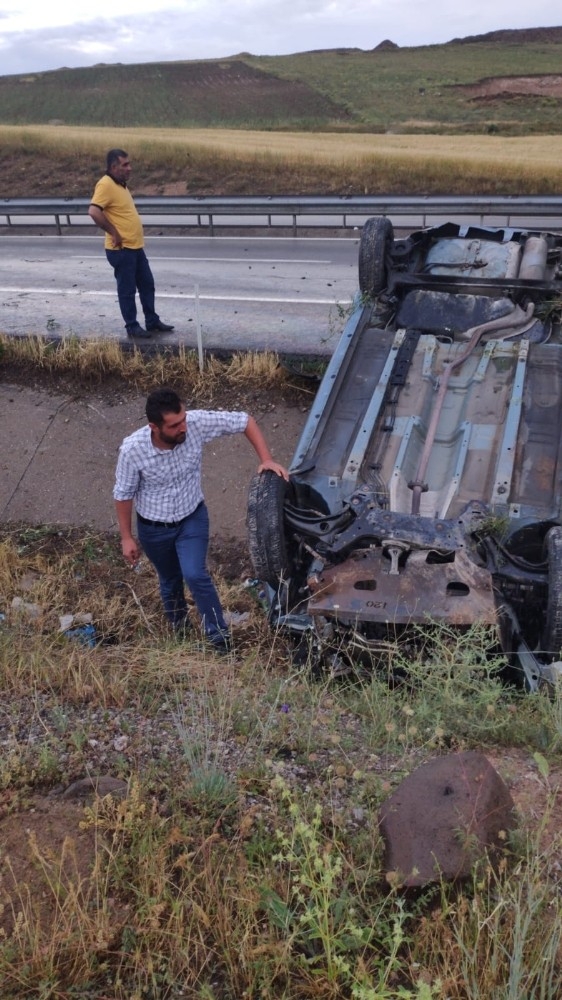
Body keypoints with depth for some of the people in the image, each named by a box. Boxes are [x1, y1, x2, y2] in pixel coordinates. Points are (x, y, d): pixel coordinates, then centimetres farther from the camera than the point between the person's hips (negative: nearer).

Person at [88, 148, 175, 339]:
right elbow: (94, 212, -28)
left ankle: (153, 321, 25)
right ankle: (132, 327, 11)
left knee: (147, 284, 15)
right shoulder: (106, 185, -17)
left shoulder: (120, 184, 13)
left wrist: (131, 236, 17)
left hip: (135, 247, 10)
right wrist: (113, 232, -21)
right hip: (121, 250, -9)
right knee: (127, 289, 1)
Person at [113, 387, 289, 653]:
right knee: (169, 579, 20)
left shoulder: (197, 422, -28)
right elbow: (123, 494, -13)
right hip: (154, 527, 0)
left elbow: (245, 421, -16)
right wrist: (126, 538, -6)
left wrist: (266, 460, -26)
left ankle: (219, 636, 6)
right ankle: (178, 625, 49)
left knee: (195, 575, -14)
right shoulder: (132, 449, -29)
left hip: (192, 517, 0)